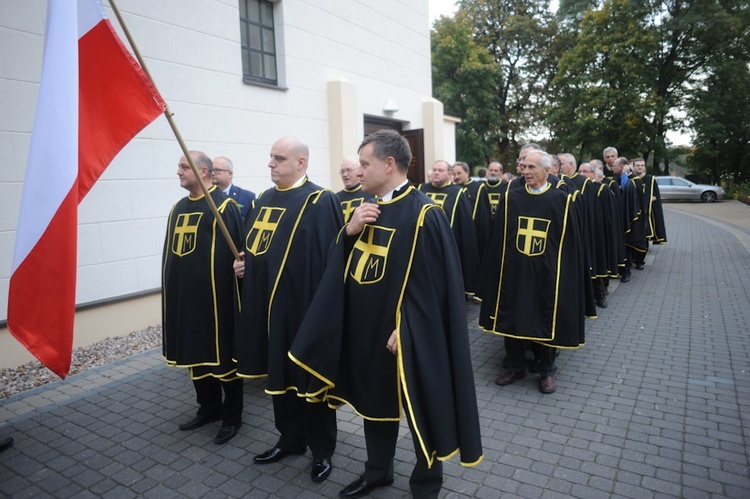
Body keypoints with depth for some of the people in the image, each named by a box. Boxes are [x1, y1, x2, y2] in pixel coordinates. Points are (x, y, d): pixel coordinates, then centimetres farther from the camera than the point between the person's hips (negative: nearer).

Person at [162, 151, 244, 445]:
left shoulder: (225, 207, -10)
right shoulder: (179, 208, 13)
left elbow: (234, 252, -14)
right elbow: (170, 252, 17)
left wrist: (230, 293, -17)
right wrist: (171, 291, 15)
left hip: (215, 296, -7)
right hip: (185, 296, 8)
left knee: (223, 355, 4)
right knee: (196, 353, 16)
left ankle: (232, 416, 19)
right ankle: (209, 408, 33)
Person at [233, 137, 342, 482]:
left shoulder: (320, 202, -11)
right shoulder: (263, 200, 13)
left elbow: (329, 257, -17)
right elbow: (250, 245, 22)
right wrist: (242, 263, 2)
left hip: (303, 305, -7)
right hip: (266, 304, 8)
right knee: (278, 373, 18)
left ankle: (322, 449, 26)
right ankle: (291, 438, 37)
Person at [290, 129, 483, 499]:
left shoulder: (423, 214, -18)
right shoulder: (369, 209, 6)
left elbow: (431, 283, -20)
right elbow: (341, 263, 8)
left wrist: (404, 330, -20)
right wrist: (350, 231, -10)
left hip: (406, 337, -7)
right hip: (366, 328, 7)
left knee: (419, 408, 12)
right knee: (375, 399, 21)